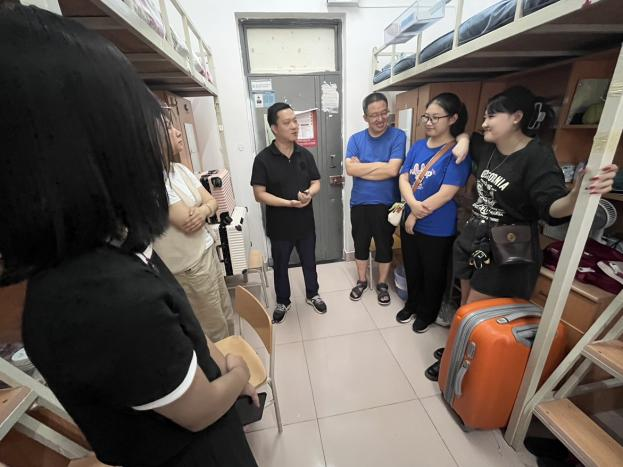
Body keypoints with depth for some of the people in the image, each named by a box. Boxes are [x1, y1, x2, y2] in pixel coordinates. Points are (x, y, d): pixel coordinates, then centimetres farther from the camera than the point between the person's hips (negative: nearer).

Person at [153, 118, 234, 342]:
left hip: (208, 251, 8)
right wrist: (204, 209, -2)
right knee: (215, 329, 11)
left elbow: (212, 201, 6)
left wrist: (203, 211, -17)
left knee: (227, 315, 23)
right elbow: (187, 222, -23)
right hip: (189, 265, -8)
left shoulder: (180, 169, 5)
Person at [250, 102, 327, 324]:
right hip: (279, 225, -3)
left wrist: (310, 193, -19)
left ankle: (312, 295, 43)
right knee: (280, 266, 15)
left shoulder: (305, 154, 0)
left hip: (306, 222, 3)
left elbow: (316, 182, 5)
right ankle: (283, 302, 38)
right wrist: (289, 203, -25)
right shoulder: (263, 159, -13)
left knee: (309, 262, 19)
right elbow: (259, 194, -15)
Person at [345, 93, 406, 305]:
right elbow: (350, 169, -13)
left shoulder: (398, 136, -6)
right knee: (360, 244, 15)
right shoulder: (355, 139, 1)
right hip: (359, 203, 3)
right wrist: (379, 164, -15)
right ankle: (361, 281, 36)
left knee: (384, 246, 12)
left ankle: (382, 284, 33)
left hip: (386, 204, -2)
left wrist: (361, 168, -13)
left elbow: (392, 170, -19)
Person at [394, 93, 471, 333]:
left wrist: (415, 215, -15)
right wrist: (413, 204, -21)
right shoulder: (418, 146, 4)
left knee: (433, 274, 15)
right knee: (411, 268, 21)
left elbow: (446, 194, -21)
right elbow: (403, 178, -3)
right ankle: (412, 304, 45)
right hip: (409, 221, 6)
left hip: (438, 229, -5)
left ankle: (427, 313, 39)